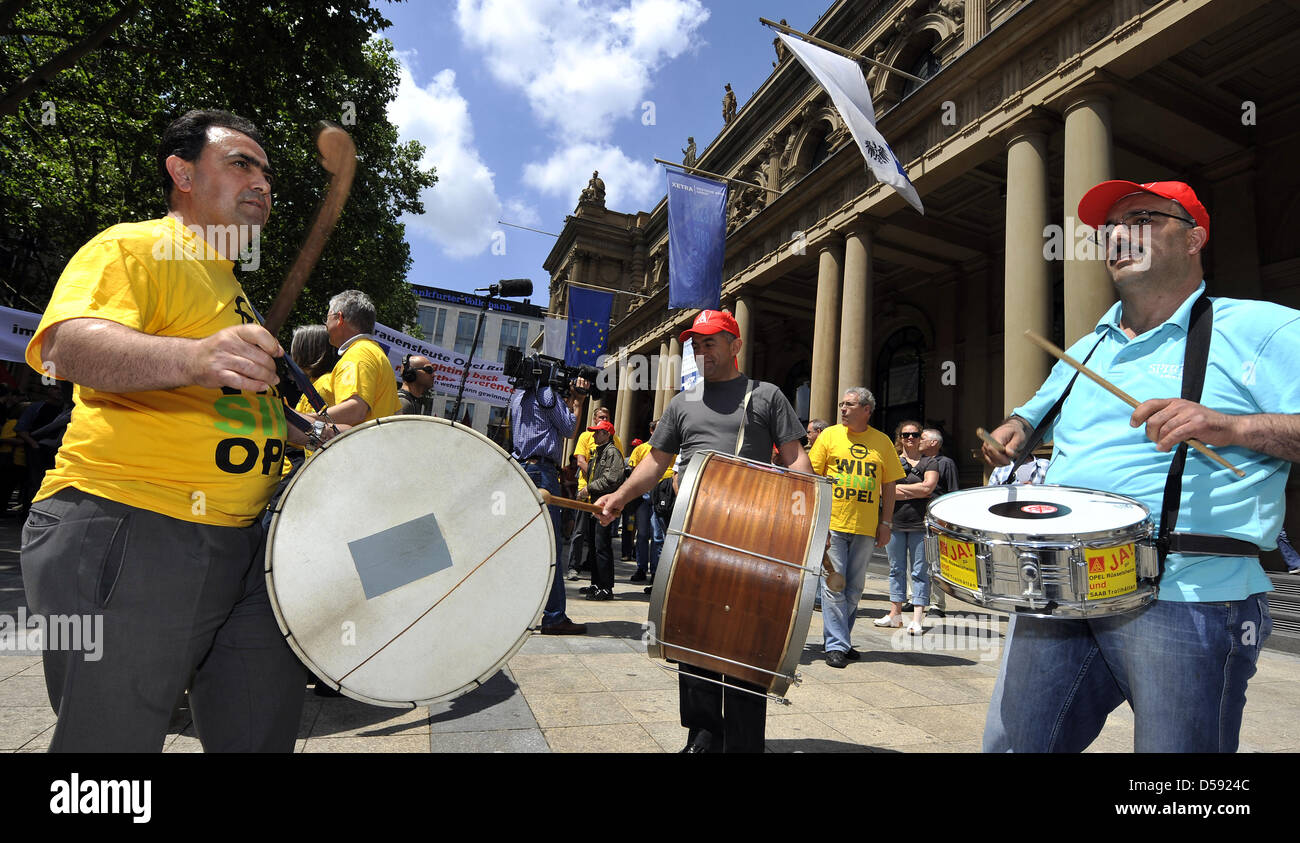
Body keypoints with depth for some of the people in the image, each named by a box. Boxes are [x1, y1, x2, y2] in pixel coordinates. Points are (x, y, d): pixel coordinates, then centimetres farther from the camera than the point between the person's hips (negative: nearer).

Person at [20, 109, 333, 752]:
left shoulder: (230, 287, 23)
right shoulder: (133, 246, -3)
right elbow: (65, 344, -24)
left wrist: (314, 437, 18)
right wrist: (193, 356, -42)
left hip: (240, 541, 8)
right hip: (127, 534, -8)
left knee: (265, 732, 12)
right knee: (115, 737, 1)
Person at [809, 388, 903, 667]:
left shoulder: (882, 442, 8)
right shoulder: (829, 435, 2)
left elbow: (888, 486, 11)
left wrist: (885, 523, 5)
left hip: (865, 528, 3)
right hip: (831, 524, -2)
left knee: (854, 589, 10)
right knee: (833, 585, -4)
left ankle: (838, 639, 24)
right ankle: (835, 645, 4)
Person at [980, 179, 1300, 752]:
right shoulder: (1087, 350, 20)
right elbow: (1037, 410, 34)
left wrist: (1229, 426, -25)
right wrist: (1014, 429, 12)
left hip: (1186, 602, -5)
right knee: (1012, 741, 8)